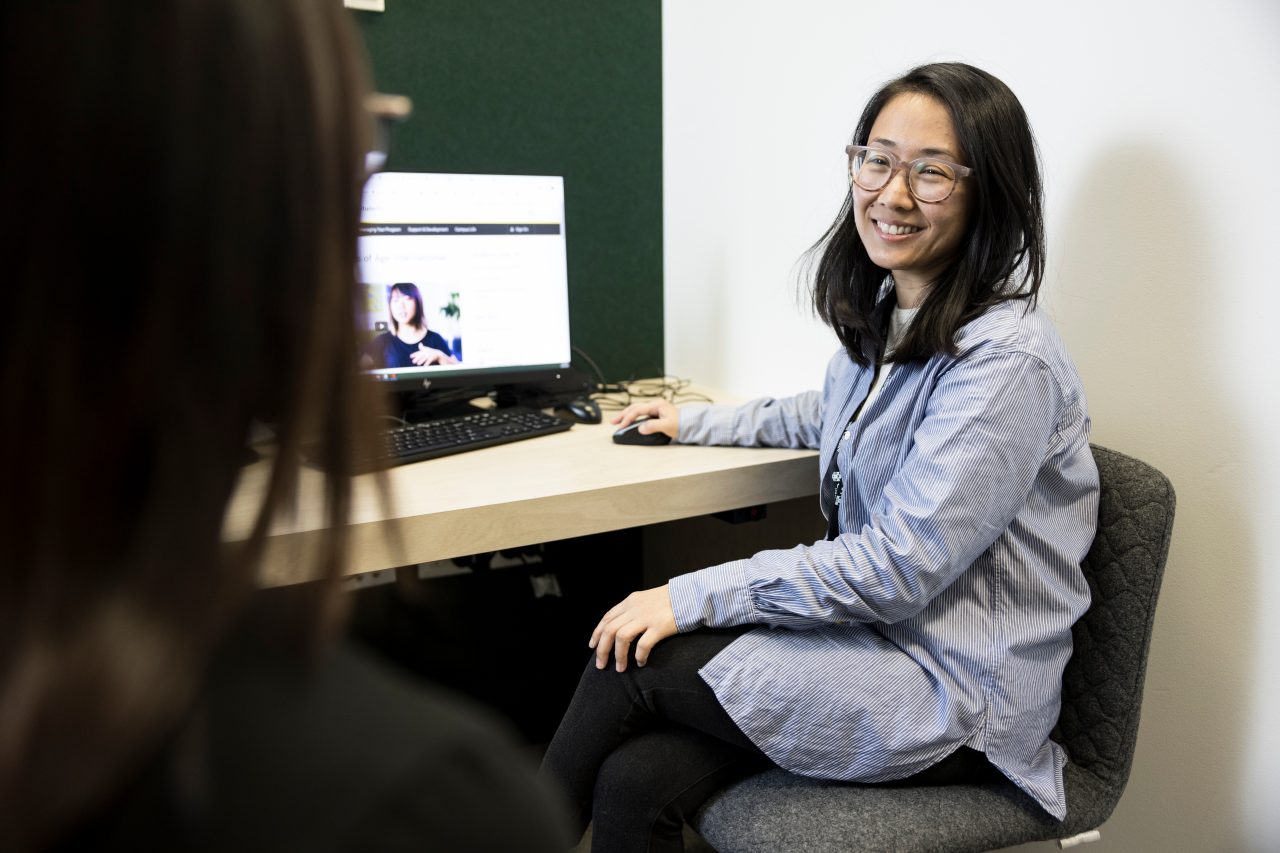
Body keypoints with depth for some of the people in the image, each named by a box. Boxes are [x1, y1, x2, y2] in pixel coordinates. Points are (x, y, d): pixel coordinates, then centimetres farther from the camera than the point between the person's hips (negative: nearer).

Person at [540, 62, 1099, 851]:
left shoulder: (1007, 360, -21)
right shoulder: (883, 315, 6)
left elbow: (898, 566, -24)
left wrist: (694, 597, -21)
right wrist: (697, 422, 30)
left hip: (956, 700, -7)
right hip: (870, 631, 7)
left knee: (631, 663, -14)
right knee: (633, 784, -15)